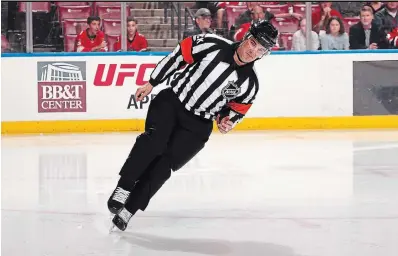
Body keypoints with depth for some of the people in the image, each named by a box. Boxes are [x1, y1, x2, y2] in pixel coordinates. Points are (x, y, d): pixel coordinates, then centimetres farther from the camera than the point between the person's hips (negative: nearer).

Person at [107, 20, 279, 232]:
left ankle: (128, 210, -7)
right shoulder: (213, 45, -11)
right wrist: (151, 83, 0)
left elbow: (237, 109, 11)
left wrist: (226, 121, -11)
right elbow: (177, 56, -3)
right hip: (171, 101, -1)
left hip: (197, 125, 1)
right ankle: (123, 189, -22)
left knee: (164, 164, -13)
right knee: (154, 140, -29)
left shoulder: (249, 83, -3)